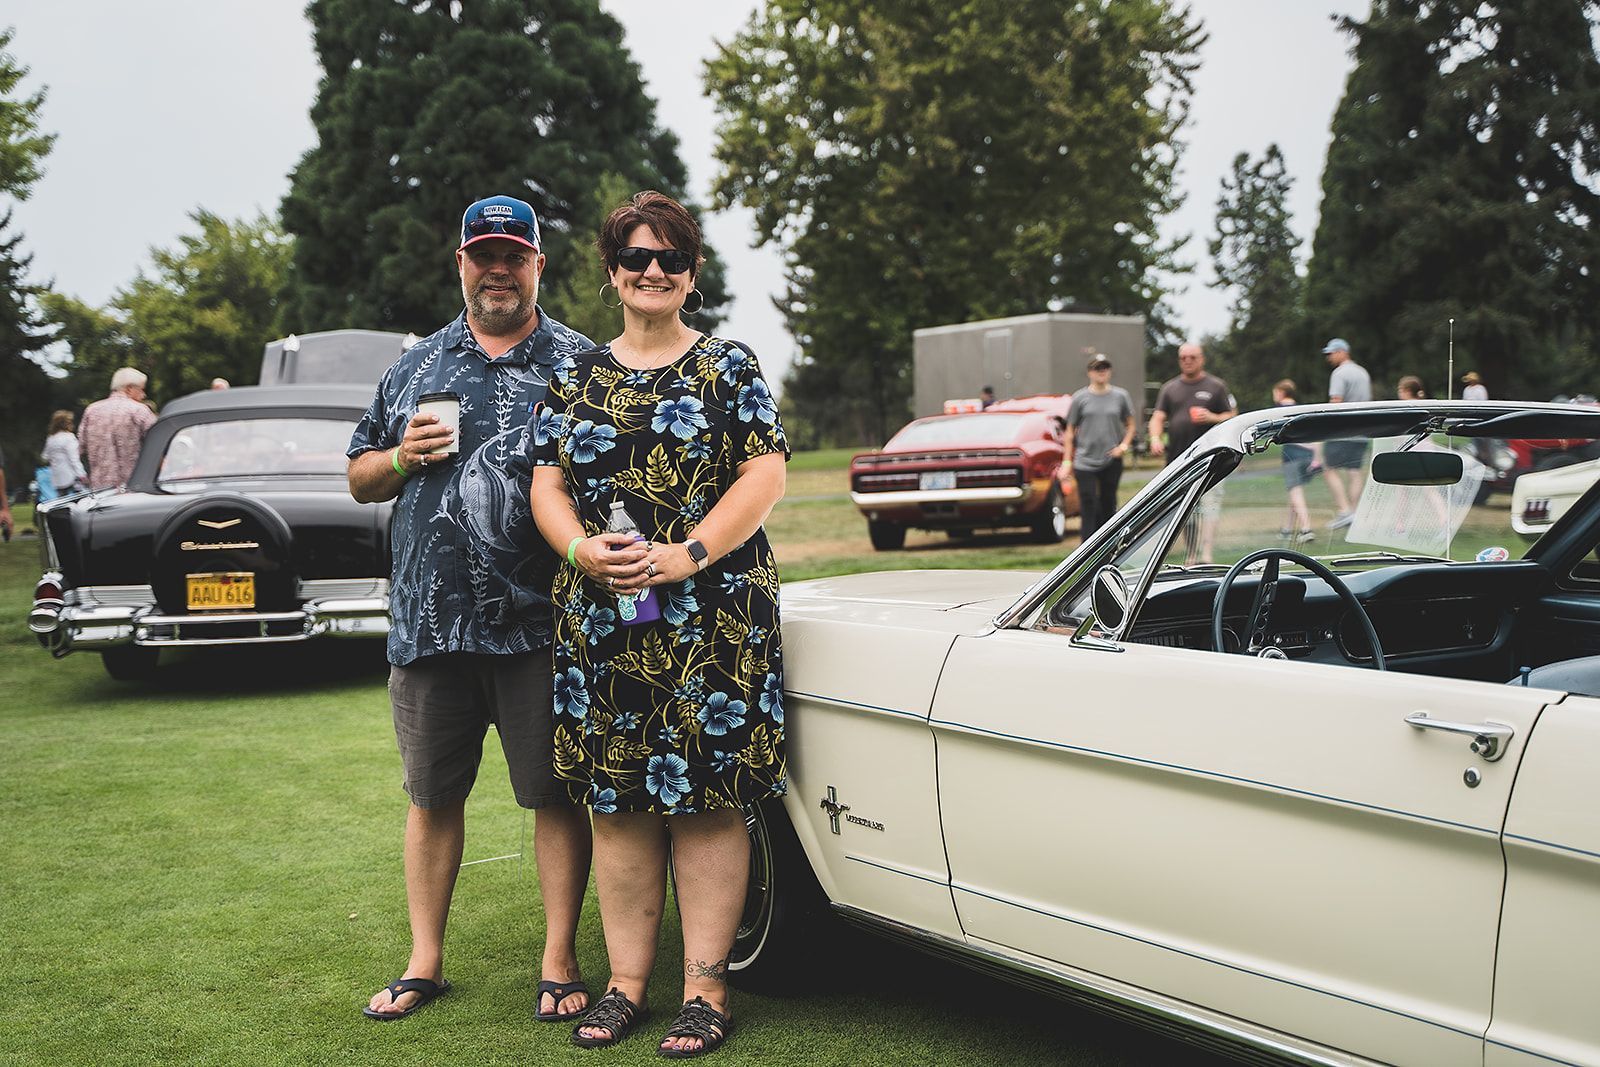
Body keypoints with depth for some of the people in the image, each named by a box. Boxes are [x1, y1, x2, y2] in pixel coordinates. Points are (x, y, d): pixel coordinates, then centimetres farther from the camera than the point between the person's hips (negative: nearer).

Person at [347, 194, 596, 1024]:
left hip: (538, 623, -3)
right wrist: (402, 458, -2)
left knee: (556, 792, 1)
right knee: (431, 794, 10)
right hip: (428, 618, 3)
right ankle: (424, 962, 22)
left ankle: (559, 961, 13)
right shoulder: (415, 368, 15)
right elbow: (358, 479, 19)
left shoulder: (579, 365, 5)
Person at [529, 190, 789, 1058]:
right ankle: (625, 983, 16)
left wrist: (689, 554, -16)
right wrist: (582, 548, -11)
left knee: (705, 799, -2)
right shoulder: (576, 378, 13)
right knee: (615, 802, 6)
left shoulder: (730, 369, 4)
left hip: (713, 620, -3)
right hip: (600, 621, 3)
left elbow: (764, 476, -4)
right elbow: (546, 484, 9)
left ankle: (706, 990, 5)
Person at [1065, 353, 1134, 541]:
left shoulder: (1120, 396, 5)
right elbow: (1070, 431, 5)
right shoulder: (1080, 398, 1)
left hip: (1112, 461, 2)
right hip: (1085, 462, -2)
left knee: (1108, 505, 10)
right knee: (1088, 506, -9)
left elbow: (1130, 425, 13)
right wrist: (1067, 461, 0)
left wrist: (1124, 444, -6)